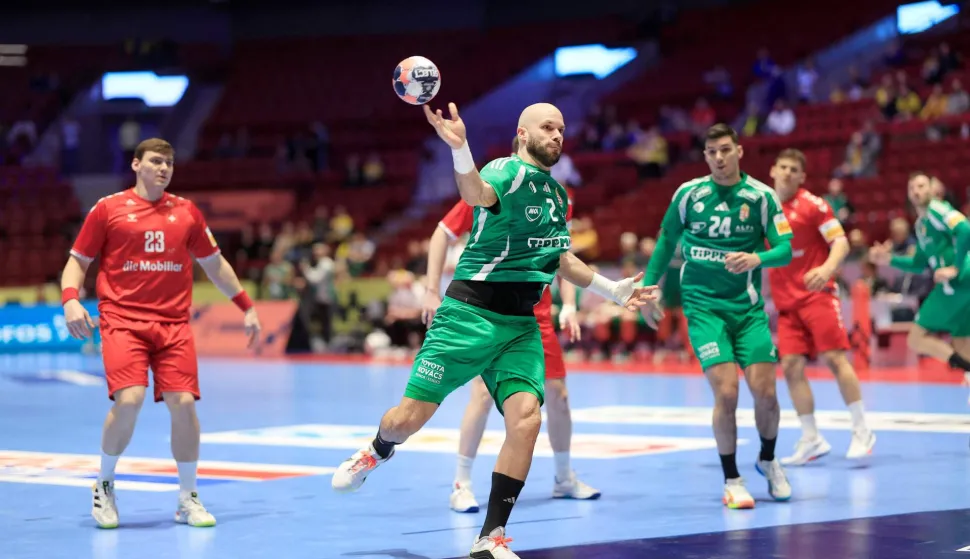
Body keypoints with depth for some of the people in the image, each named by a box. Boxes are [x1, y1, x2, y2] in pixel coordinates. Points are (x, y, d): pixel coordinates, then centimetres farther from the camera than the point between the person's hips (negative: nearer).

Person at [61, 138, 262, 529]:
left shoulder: (186, 211, 11)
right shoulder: (108, 208, 3)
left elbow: (214, 264, 22)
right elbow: (77, 261, 7)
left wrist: (246, 307, 20)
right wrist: (70, 299, -11)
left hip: (174, 323, 3)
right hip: (122, 320, -3)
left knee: (183, 403, -9)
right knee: (129, 400, -20)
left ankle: (188, 498, 10)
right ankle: (104, 485, 6)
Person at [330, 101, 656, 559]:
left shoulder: (557, 193, 14)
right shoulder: (509, 171, -11)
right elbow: (477, 194, -37)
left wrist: (612, 290, 31)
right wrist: (459, 148, -57)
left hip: (521, 325, 6)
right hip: (471, 312, -6)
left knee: (526, 417, -17)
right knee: (409, 418, 0)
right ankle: (377, 452, 38)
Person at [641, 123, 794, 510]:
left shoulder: (761, 196, -2)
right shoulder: (689, 193, -1)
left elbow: (785, 249, -5)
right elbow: (666, 242, 12)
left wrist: (757, 258, -25)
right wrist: (649, 289, 10)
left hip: (748, 307, 1)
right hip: (703, 306, -1)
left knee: (764, 391, -5)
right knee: (726, 391, -15)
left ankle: (768, 460, 25)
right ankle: (731, 480, 2)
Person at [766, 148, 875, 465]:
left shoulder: (813, 205, -4)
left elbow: (841, 243, -9)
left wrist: (827, 268, -27)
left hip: (818, 294, -5)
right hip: (786, 302, 5)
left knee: (834, 358, -11)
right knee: (791, 366, -3)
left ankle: (861, 432, -4)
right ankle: (811, 440, 5)